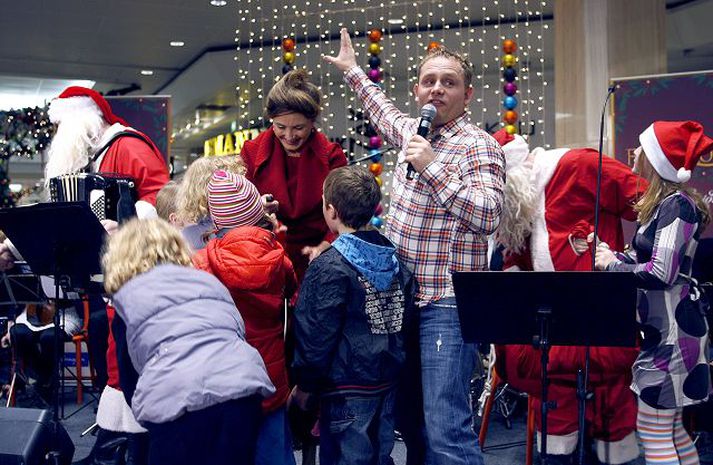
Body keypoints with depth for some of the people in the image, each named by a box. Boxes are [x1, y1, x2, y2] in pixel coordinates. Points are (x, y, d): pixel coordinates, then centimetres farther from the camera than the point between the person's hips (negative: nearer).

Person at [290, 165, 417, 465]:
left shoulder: (329, 267, -16)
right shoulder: (394, 258, 6)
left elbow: (317, 333, -15)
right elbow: (406, 319, 13)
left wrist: (304, 384, -4)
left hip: (348, 387, -7)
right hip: (388, 382, 7)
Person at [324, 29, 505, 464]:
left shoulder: (479, 145, -8)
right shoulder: (413, 131, 14)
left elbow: (489, 214, -22)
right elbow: (384, 111, 38)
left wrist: (431, 166, -22)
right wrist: (352, 70, 47)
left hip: (446, 306, -8)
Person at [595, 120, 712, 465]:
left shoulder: (676, 204, -16)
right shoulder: (664, 203, 14)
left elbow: (661, 273, -25)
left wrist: (612, 264, -12)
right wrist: (610, 254, 5)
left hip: (672, 332, -10)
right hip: (663, 329, 10)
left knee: (653, 431, -5)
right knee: (669, 427, 17)